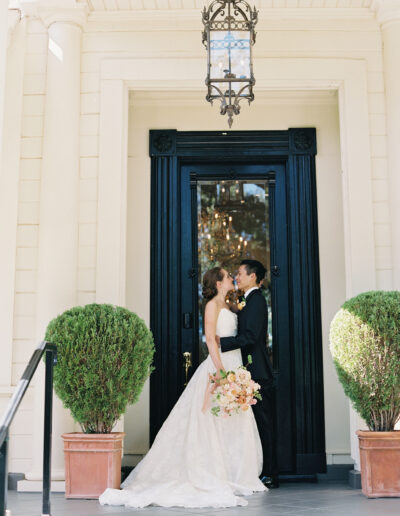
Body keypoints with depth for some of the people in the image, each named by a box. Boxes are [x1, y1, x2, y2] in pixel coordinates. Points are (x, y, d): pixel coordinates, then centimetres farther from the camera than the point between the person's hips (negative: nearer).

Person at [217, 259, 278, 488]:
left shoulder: (256, 300, -12)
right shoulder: (251, 300, 19)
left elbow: (250, 337, -21)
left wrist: (222, 342, -20)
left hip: (258, 372, -10)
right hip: (255, 372, 10)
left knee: (264, 424, -5)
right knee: (261, 424, 11)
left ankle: (270, 475, 0)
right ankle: (265, 473, 16)